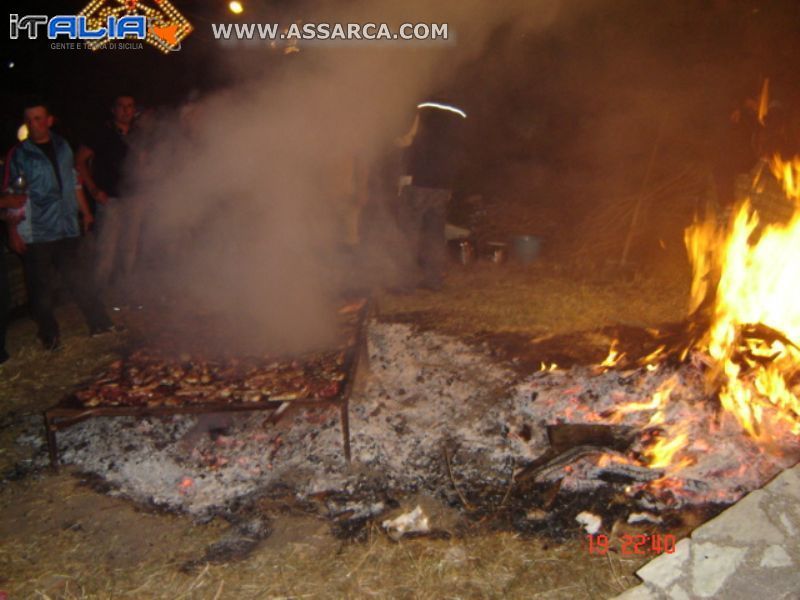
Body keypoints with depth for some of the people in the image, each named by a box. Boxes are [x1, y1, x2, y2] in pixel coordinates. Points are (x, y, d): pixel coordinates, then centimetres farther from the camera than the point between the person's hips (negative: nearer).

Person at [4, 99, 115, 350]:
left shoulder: (62, 147, 8)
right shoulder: (18, 154, -5)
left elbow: (74, 182, 17)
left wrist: (85, 212, 18)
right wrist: (13, 231, -10)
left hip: (66, 228, 3)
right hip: (35, 233, -3)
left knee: (75, 276, 10)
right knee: (40, 286, 4)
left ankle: (99, 323, 15)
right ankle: (49, 334, 18)